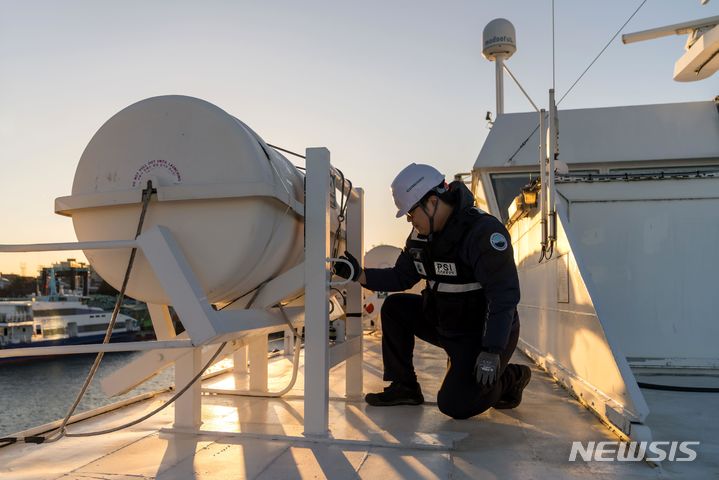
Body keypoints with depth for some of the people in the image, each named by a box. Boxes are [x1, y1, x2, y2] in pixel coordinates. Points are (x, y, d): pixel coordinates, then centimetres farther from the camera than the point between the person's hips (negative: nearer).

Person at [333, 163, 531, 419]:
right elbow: (401, 277, 9)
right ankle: (404, 387, 9)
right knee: (394, 307, -1)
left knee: (454, 405, -16)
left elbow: (504, 297, -27)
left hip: (486, 333, -8)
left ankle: (510, 378, 11)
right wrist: (359, 274, -5)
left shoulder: (484, 231, -25)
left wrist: (491, 352, -29)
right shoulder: (422, 235, 1)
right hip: (444, 322, 8)